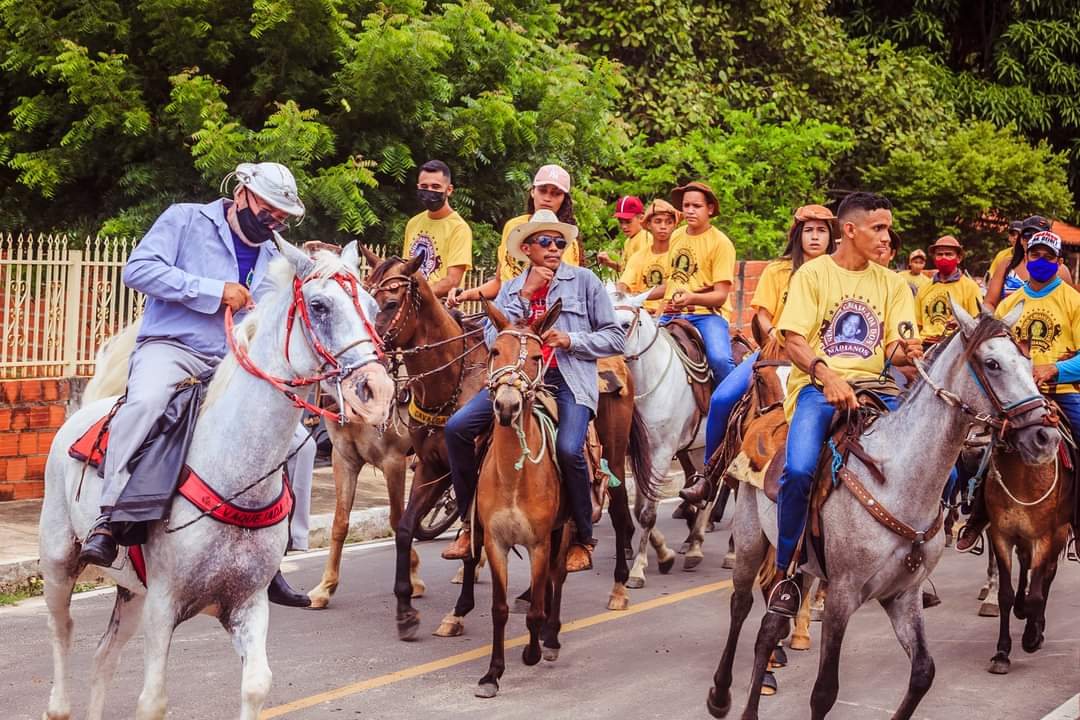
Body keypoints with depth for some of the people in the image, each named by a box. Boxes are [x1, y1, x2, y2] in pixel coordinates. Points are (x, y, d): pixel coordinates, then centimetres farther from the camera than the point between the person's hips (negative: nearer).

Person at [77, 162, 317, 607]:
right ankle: (107, 520, -38)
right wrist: (216, 291, -14)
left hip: (237, 368, 6)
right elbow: (139, 269, -10)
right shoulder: (185, 220, 4)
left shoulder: (274, 259, 21)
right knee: (145, 400, -40)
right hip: (171, 348, -6)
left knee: (300, 442, -6)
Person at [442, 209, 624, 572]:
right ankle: (471, 522, 1)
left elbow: (615, 338, 5)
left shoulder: (584, 281, 8)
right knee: (457, 426, -15)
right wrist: (525, 295, -4)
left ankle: (582, 540, -8)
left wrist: (571, 339, -10)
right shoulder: (510, 289, 17)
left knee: (569, 448, -31)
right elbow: (492, 337, 1)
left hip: (568, 378, -4)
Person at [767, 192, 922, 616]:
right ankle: (784, 571, -10)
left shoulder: (892, 283, 16)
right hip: (817, 385, -3)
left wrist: (906, 351, -18)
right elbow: (793, 341, -5)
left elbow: (894, 348, 8)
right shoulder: (814, 273, 5)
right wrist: (827, 375, -23)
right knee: (799, 470, -31)